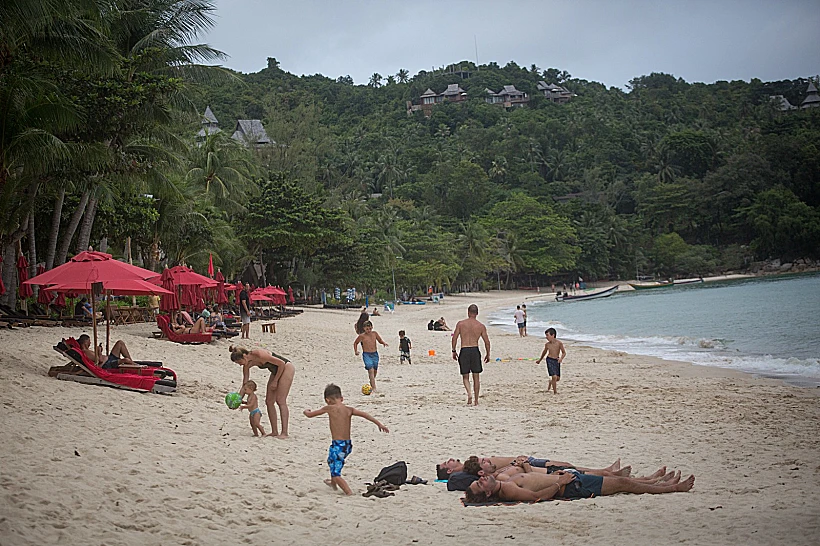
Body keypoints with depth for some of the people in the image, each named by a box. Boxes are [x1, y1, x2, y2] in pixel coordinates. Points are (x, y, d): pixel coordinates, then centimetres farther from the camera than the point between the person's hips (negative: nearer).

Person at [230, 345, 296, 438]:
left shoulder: (260, 355, -31)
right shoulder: (247, 364, -7)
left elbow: (282, 363, -24)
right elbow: (245, 384, 2)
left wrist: (275, 381, -17)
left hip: (286, 368, -9)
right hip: (276, 371, 9)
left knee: (280, 400, -14)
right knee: (269, 402, 3)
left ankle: (284, 433, -13)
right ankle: (274, 432, 8)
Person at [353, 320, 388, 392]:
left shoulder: (375, 334, 3)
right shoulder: (362, 336, -6)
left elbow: (380, 340, 18)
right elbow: (355, 343, 9)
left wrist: (383, 343, -3)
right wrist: (356, 351, -2)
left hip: (375, 354, 5)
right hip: (366, 354, -4)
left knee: (375, 370, 13)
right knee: (371, 370, -17)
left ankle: (372, 383, 40)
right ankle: (374, 388, -22)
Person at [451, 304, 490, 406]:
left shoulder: (460, 324, 0)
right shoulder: (481, 326, 2)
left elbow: (454, 338, -2)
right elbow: (487, 342, 3)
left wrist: (454, 351, 9)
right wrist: (488, 354, 15)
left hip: (464, 351, -1)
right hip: (475, 350, 1)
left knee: (465, 377, 11)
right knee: (476, 377, 12)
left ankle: (469, 394, -15)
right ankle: (476, 400, 15)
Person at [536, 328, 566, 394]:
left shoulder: (559, 343, -10)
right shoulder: (547, 344, -4)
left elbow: (564, 353, -4)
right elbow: (544, 352, 15)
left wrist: (561, 358, -25)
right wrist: (540, 360, 28)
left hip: (557, 361, 2)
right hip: (550, 360, -2)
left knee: (558, 378, 10)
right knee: (554, 376, -16)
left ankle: (549, 386, 39)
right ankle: (555, 392, 0)